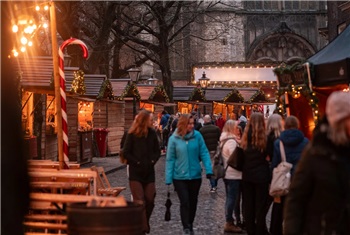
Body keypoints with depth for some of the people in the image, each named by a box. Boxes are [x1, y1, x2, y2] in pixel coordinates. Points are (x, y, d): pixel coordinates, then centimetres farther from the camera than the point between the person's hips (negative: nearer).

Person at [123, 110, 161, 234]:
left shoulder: (152, 133, 4)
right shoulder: (132, 135, -9)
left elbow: (157, 150, 11)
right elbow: (126, 153, -8)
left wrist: (153, 161, -3)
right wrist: (137, 163, -10)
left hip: (149, 172, 4)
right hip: (136, 173, -4)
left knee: (149, 200, 6)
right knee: (139, 202, -7)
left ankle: (145, 225, 26)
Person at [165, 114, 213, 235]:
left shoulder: (197, 136, -6)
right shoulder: (174, 139, -8)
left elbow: (204, 153, -4)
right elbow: (170, 159, -4)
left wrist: (208, 170, -15)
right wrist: (168, 178, -7)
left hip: (195, 175, 2)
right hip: (180, 177, -2)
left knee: (193, 202, 15)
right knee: (185, 202, -7)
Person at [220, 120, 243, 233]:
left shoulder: (224, 140, 13)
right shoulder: (231, 141, -18)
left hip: (227, 173, 10)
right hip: (233, 174, -10)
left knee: (230, 198, 15)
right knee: (233, 198, -5)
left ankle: (229, 221, 21)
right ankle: (229, 223, -1)